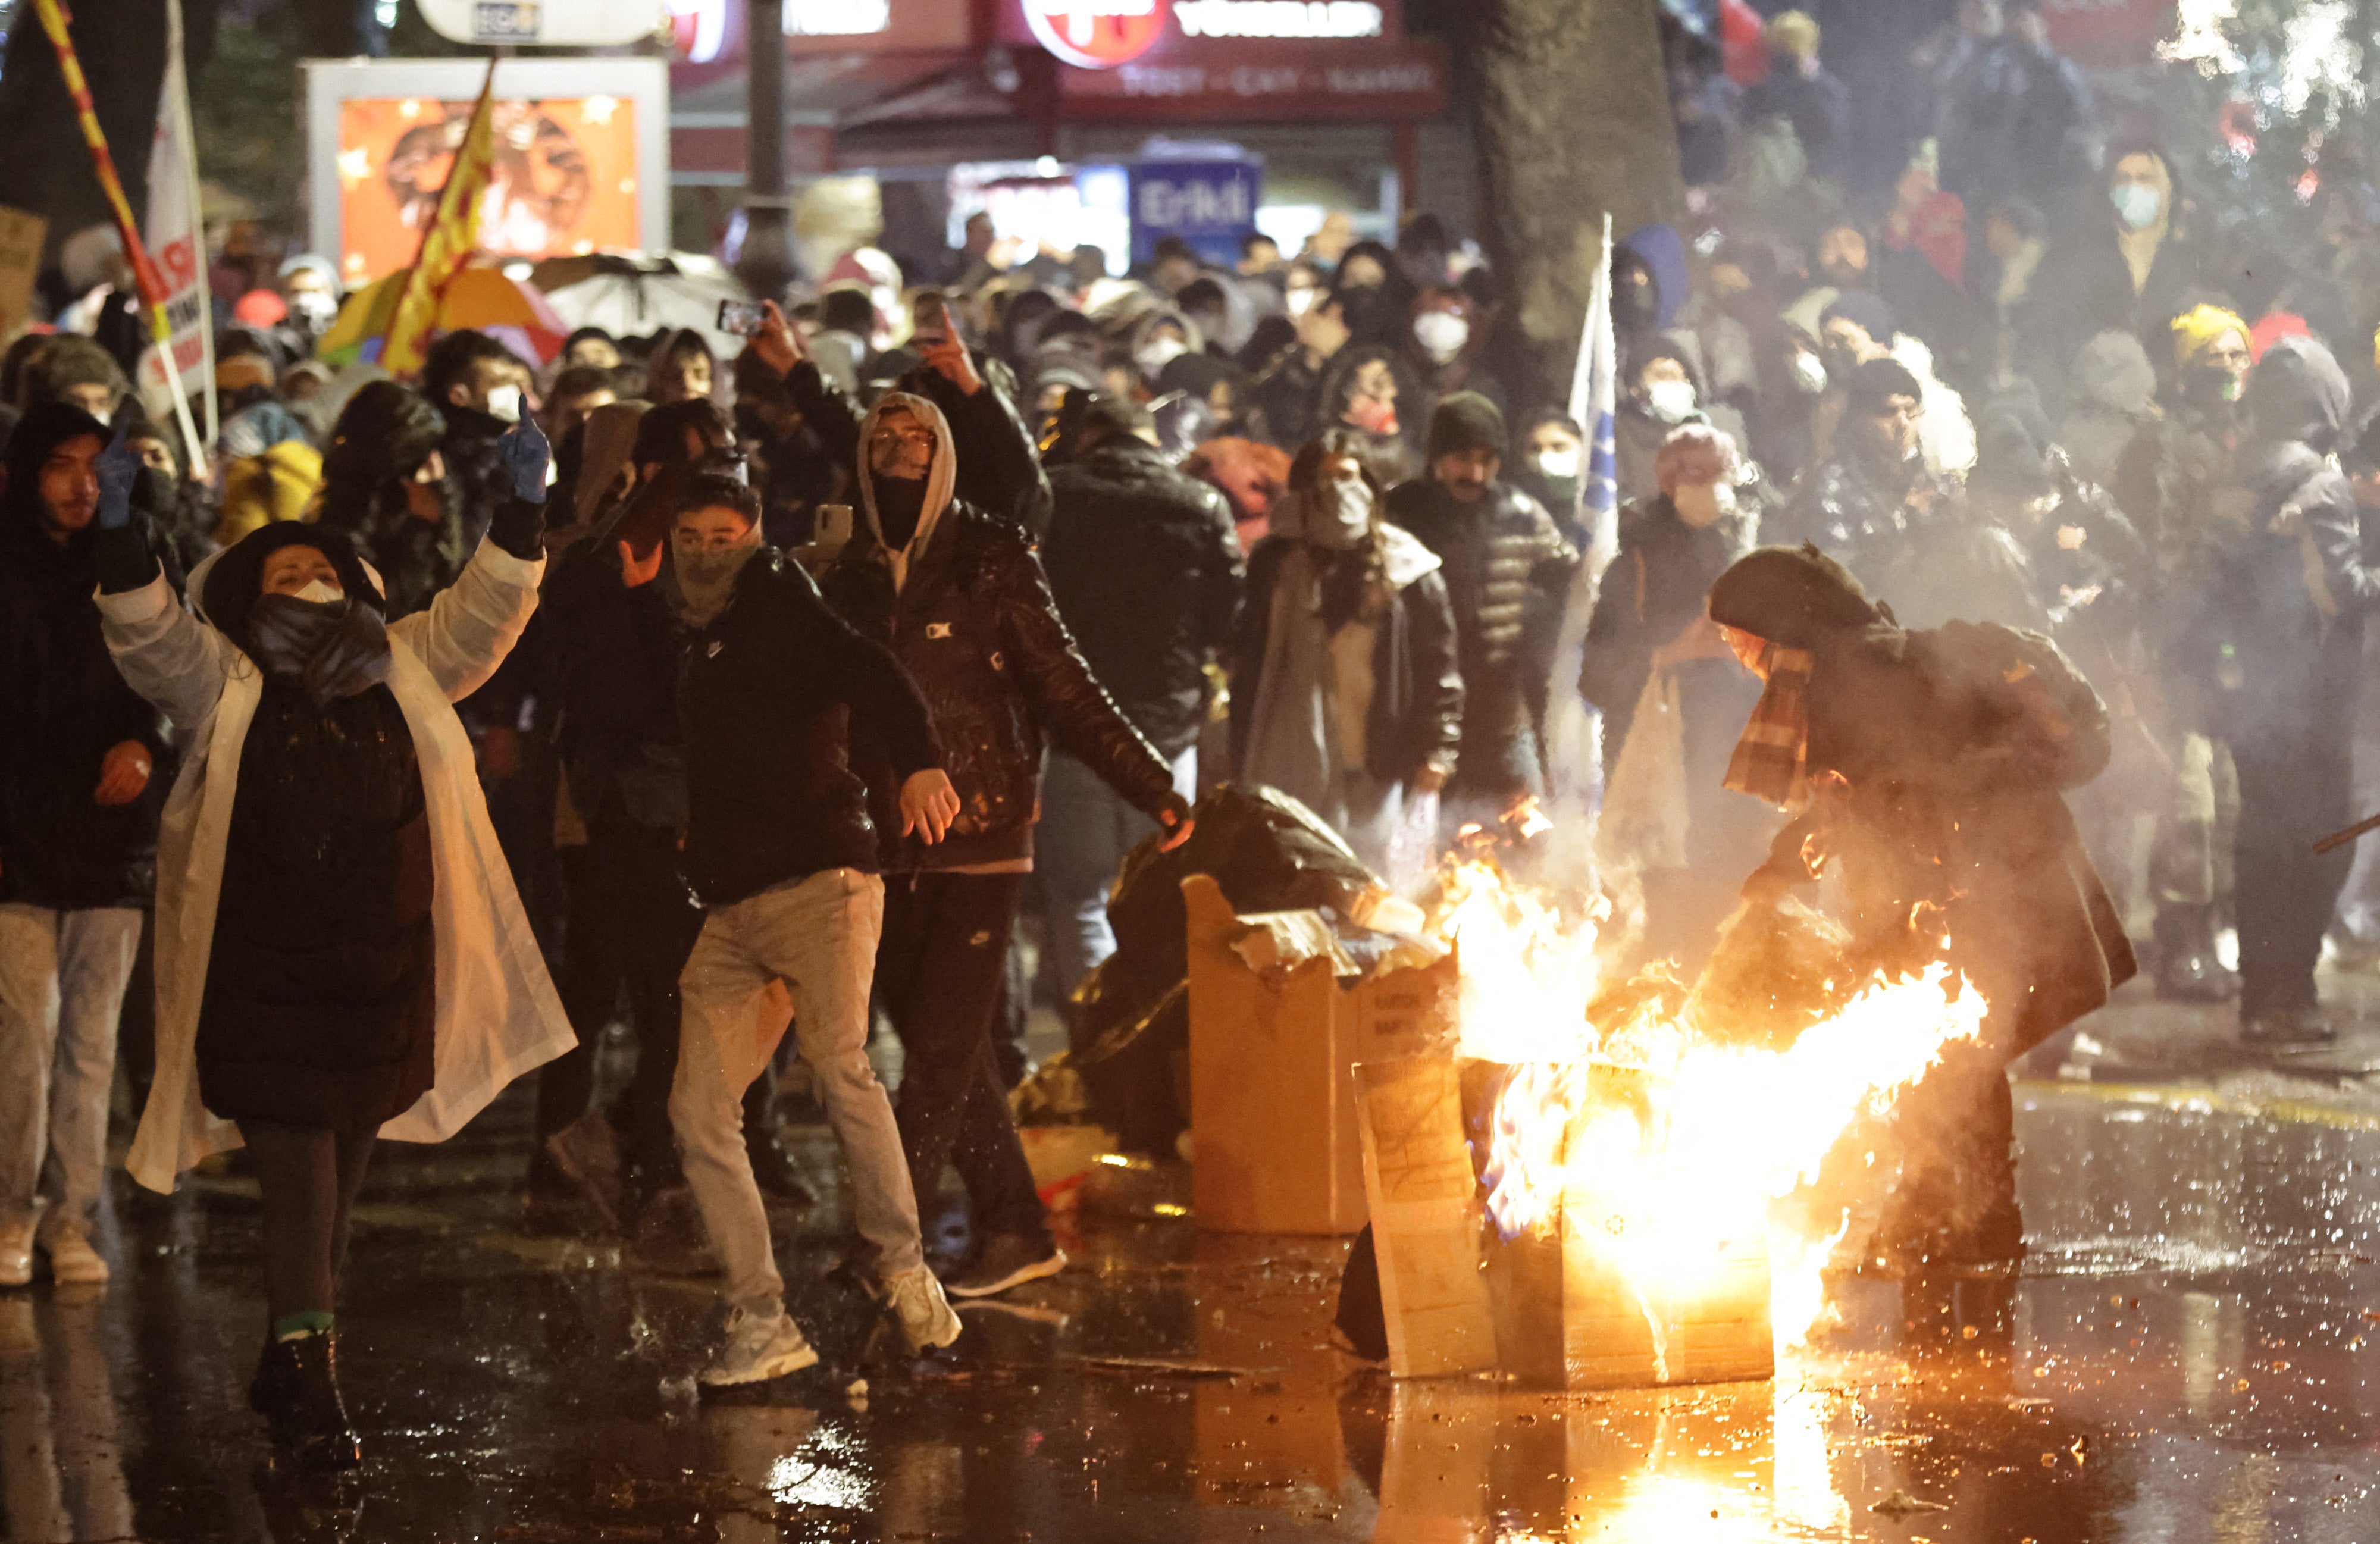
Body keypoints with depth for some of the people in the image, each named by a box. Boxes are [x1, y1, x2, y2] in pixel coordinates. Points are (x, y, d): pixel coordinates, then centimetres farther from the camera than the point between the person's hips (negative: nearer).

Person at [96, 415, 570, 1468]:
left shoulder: (404, 672, 11)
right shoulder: (222, 688, 3)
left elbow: (484, 615, 5)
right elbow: (147, 635, -10)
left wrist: (523, 511, -9)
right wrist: (120, 541, -27)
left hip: (380, 985, 4)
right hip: (262, 993, -4)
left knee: (336, 1193, 13)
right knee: (298, 1193, -9)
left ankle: (288, 1366, 27)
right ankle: (309, 1381, -8)